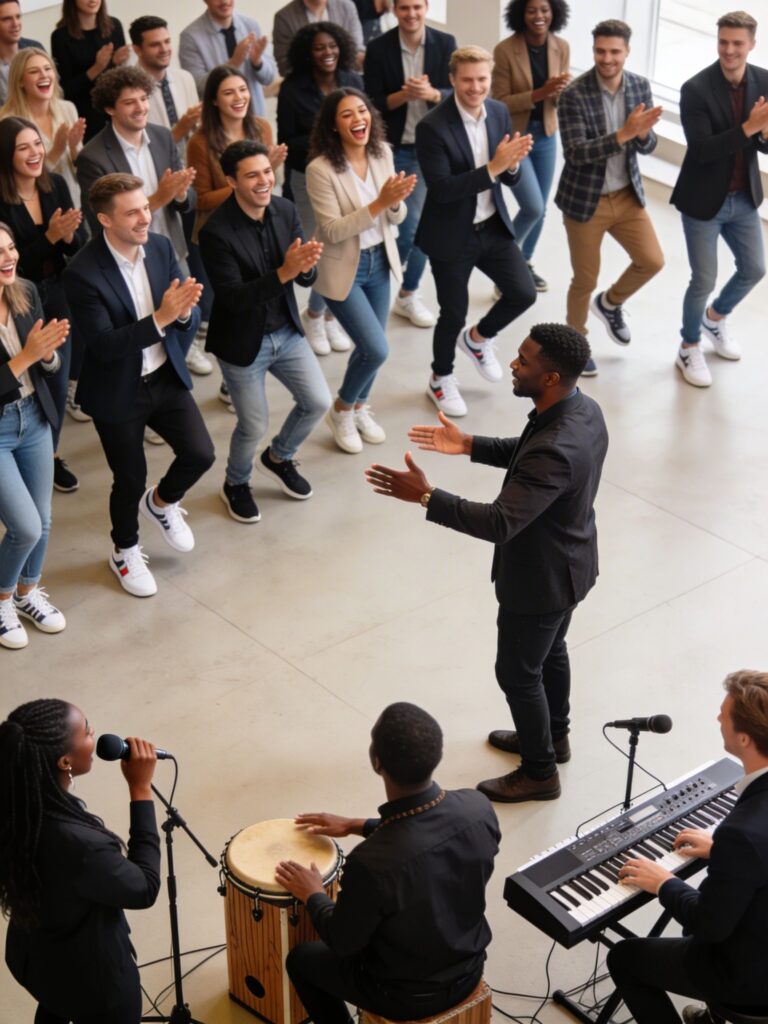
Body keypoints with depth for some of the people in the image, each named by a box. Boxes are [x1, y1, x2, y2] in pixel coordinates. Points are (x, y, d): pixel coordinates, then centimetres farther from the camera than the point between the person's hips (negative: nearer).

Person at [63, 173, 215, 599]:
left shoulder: (160, 247, -8)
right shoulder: (83, 273, -25)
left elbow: (189, 320, -4)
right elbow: (105, 345, -27)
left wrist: (184, 311, -29)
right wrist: (161, 318, -36)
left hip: (166, 377, 5)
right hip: (117, 392, -4)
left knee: (201, 454, 0)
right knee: (130, 479, 10)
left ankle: (162, 502, 34)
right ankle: (125, 551, 40)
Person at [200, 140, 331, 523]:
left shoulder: (285, 210, -8)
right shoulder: (217, 232, -25)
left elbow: (306, 278, -5)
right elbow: (234, 297, -28)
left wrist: (305, 266, -30)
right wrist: (284, 273, -39)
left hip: (286, 331, 6)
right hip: (243, 343, -5)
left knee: (318, 402, 9)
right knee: (254, 426, 6)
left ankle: (278, 458, 38)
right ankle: (236, 484, 37)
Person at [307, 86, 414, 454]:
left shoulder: (382, 154, -5)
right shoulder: (321, 169, -21)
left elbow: (397, 218, 1)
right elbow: (332, 231, -22)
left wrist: (395, 202, -23)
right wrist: (378, 203, -31)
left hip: (379, 261, 6)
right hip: (343, 269, -6)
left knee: (369, 347, 15)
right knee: (376, 349, -11)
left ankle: (360, 408, 42)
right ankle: (341, 410, 17)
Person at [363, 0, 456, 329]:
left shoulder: (445, 44, -1)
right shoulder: (379, 48, -7)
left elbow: (456, 95, -3)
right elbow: (372, 103, -7)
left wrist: (431, 93, -24)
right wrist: (404, 95, -23)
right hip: (395, 149, -3)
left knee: (425, 223, 7)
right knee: (407, 225, -7)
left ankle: (408, 294, 22)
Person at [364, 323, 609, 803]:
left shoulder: (556, 450, -39)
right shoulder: (585, 409, -9)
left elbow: (499, 523, -40)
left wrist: (425, 496, -40)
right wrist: (470, 445, 6)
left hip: (540, 580, -9)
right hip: (569, 565, 9)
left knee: (518, 673, 12)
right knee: (550, 652, 29)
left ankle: (540, 772, 31)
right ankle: (553, 736, 51)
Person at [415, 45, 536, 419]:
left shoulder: (499, 112, -2)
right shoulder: (432, 127, -21)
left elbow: (510, 179, 3)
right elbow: (441, 188, -26)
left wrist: (512, 163, -21)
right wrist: (493, 167, -33)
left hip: (493, 227, 5)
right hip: (451, 236, -5)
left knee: (523, 293, 0)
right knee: (454, 314, 8)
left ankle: (478, 337, 31)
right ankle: (441, 380, 36)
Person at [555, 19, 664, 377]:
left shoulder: (640, 86, -3)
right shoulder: (574, 95, -20)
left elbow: (648, 147, 0)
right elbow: (576, 153, -25)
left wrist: (642, 132, -25)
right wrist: (624, 133, -35)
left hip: (627, 194, 5)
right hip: (585, 199, -5)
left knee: (652, 260, 1)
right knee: (585, 280, 6)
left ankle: (610, 303, 31)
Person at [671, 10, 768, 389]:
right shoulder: (696, 89, -20)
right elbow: (701, 151, -25)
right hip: (703, 201, -5)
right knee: (704, 281, 1)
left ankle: (715, 317, 45)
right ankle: (689, 349, 25)